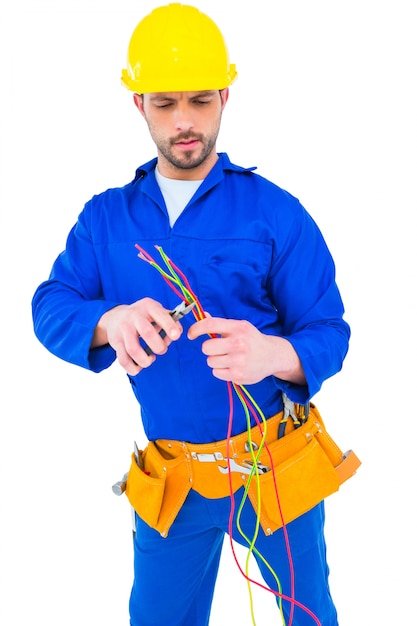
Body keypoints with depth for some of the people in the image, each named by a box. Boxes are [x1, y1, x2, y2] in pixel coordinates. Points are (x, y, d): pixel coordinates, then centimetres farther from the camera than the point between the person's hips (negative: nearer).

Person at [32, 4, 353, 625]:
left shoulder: (276, 212, -9)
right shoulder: (106, 218, 2)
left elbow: (329, 330, -12)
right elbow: (50, 307, -7)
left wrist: (273, 355, -35)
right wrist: (109, 320, -30)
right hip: (170, 477, 2)